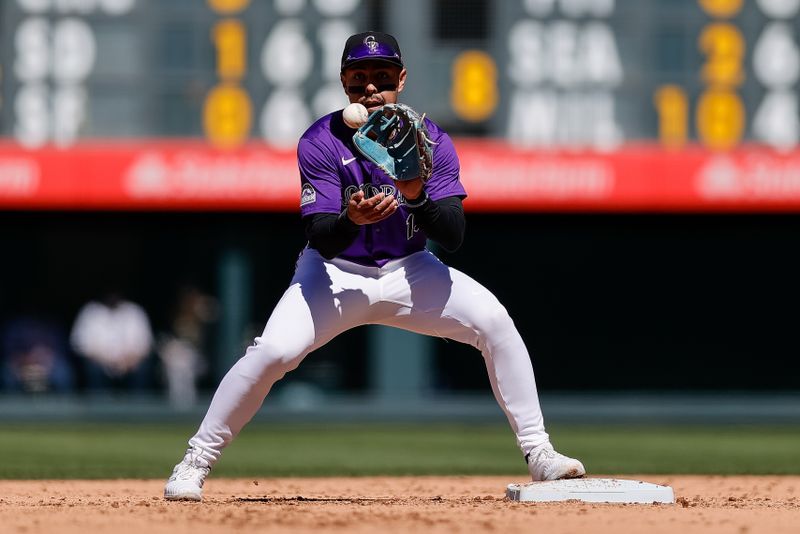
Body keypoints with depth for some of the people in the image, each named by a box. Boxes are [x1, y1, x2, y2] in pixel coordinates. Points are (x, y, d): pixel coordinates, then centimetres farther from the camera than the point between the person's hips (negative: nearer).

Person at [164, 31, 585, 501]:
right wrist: (351, 220, -44)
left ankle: (538, 453, -10)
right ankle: (196, 462, -9)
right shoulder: (321, 143, -16)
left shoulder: (431, 141, -11)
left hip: (409, 270, 2)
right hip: (336, 273, -2)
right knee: (273, 351, -25)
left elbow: (453, 237, -18)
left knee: (494, 321, -20)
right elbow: (321, 240, -22)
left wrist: (417, 197, -37)